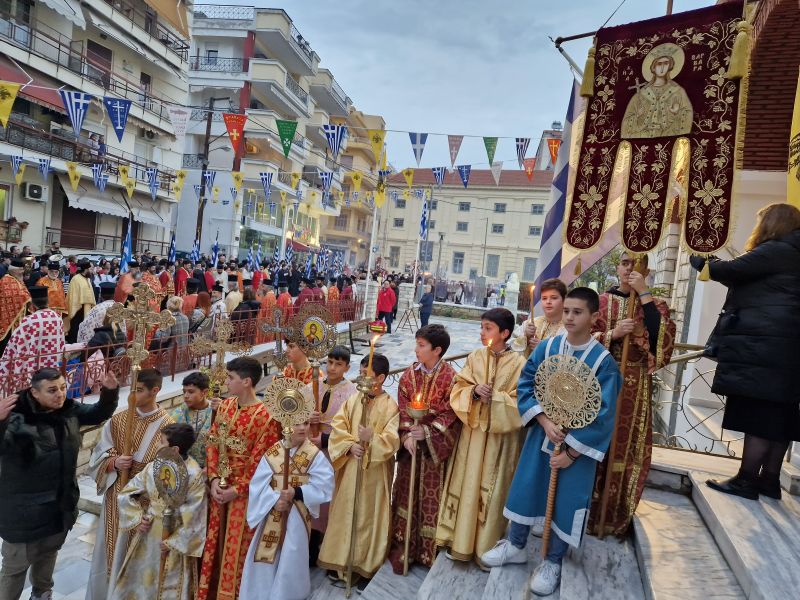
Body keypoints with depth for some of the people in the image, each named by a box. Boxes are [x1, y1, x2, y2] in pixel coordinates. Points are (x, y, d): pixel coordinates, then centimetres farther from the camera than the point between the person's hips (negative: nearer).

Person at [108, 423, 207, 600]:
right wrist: (137, 519, -6)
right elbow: (126, 494, 6)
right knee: (139, 579, 19)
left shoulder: (194, 474, -19)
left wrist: (174, 542, -14)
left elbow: (194, 515, -16)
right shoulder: (153, 467, -4)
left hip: (174, 536, -4)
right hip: (147, 532, 5)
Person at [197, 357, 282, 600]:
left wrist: (237, 489, -15)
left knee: (236, 548, 8)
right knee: (215, 543, 17)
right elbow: (212, 443, 1)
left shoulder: (266, 416, -18)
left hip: (244, 492, -5)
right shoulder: (225, 406, 1)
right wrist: (214, 479, -9)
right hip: (220, 487, 6)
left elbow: (260, 461, -16)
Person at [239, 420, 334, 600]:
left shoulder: (314, 454, -7)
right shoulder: (272, 453, -5)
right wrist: (274, 499, -22)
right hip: (272, 516, 2)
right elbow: (259, 484, -7)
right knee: (264, 557, 10)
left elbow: (323, 484, -12)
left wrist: (297, 493, -21)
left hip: (297, 517, -1)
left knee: (290, 560, 6)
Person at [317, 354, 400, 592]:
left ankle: (367, 567, 23)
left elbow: (392, 440, -14)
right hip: (349, 468, 4)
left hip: (375, 471, -4)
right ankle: (342, 561, 31)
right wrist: (350, 446, -13)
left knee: (369, 515, 7)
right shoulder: (353, 399, 2)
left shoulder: (390, 405, -11)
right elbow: (338, 427, 1)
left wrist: (372, 438, -29)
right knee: (346, 513, 13)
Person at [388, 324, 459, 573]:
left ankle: (428, 549, 24)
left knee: (431, 494, 6)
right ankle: (403, 544, 27)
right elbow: (402, 409, -1)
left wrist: (427, 432, -21)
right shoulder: (409, 375, 0)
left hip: (435, 445, -3)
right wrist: (407, 434, -15)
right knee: (406, 491, 11)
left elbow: (451, 414, -12)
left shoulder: (451, 378, -12)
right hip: (410, 443, 3)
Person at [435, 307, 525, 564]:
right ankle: (460, 540, 28)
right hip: (472, 430, 3)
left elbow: (520, 402, -9)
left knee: (492, 489, 7)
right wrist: (474, 391, -16)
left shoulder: (518, 363, -9)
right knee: (466, 483, 11)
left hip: (500, 436, -3)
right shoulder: (475, 357, 2)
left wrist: (494, 397, -20)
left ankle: (486, 546, 25)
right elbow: (459, 390, 3)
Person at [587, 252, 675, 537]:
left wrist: (644, 294, -16)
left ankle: (616, 518, 23)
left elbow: (663, 339, -16)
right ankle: (587, 512, 22)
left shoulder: (655, 305, 5)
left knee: (627, 451, 5)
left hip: (635, 388, 0)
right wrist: (613, 334, -16)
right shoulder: (602, 301, 6)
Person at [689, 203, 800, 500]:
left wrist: (700, 260, 8)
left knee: (758, 414, -7)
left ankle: (747, 480, -2)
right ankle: (769, 479, 17)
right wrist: (714, 263, 22)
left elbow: (731, 270, -10)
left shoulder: (776, 250, -8)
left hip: (763, 346, -9)